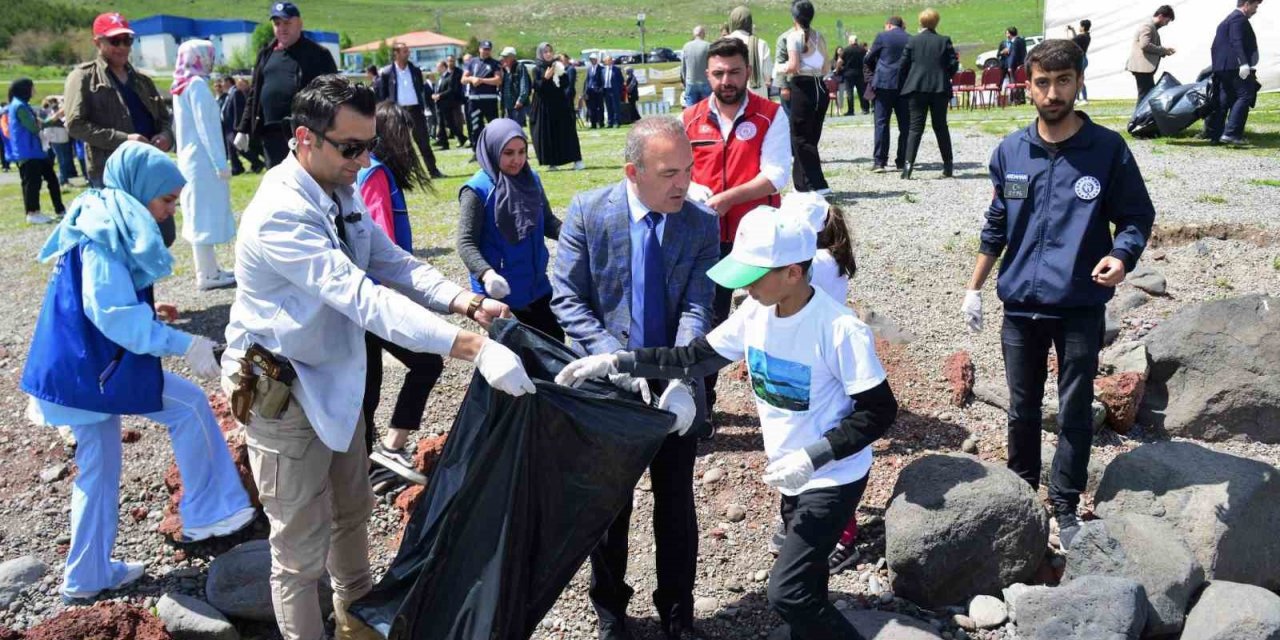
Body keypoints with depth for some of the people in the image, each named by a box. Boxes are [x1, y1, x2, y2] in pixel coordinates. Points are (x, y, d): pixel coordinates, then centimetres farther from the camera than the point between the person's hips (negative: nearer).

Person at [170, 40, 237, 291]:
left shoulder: (182, 86, 13)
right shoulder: (197, 84, -13)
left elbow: (181, 126, 17)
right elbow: (205, 127, -18)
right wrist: (220, 163, -18)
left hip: (190, 160, 9)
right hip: (203, 160, -9)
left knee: (200, 216, 12)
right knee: (205, 215, -6)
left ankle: (209, 268, 19)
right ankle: (207, 275, -3)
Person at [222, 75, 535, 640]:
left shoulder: (342, 193, 0)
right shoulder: (280, 214, -29)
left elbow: (393, 264, -1)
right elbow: (364, 298, -38)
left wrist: (466, 303, -20)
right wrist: (473, 348, -44)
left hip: (336, 378, 9)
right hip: (283, 392, -9)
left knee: (352, 512, 25)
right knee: (302, 547, 5)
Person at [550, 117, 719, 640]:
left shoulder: (701, 224, -7)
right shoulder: (588, 213, -11)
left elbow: (697, 310, -13)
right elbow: (566, 300, -12)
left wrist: (682, 382, -29)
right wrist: (620, 365, -23)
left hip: (676, 393, 1)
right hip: (609, 387, -1)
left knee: (676, 505, 14)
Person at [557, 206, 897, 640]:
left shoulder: (840, 330, -26)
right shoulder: (756, 313, -6)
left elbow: (879, 411, -21)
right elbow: (696, 358, 0)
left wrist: (812, 457, -28)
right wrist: (617, 362, -8)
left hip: (833, 479, -7)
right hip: (794, 474, 7)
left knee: (786, 592, -9)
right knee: (805, 583, 20)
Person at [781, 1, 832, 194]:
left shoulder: (794, 36, -8)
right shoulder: (819, 36, 11)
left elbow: (793, 66, -16)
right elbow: (827, 67, 10)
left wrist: (782, 69, 3)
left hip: (803, 87, -7)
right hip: (820, 87, 7)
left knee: (800, 138, 0)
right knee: (812, 137, 14)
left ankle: (818, 185, -7)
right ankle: (803, 183, 19)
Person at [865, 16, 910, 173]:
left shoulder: (882, 36, 0)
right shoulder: (911, 39, 7)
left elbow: (868, 60, 8)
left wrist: (876, 69, 27)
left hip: (884, 83, -2)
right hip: (905, 85, 2)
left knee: (881, 123, -1)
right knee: (904, 124, 7)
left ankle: (879, 161, -6)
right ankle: (901, 162, 8)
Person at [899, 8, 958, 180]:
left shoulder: (912, 41, -1)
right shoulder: (944, 41, 0)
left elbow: (904, 65, -1)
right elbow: (953, 65, -1)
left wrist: (908, 83, 15)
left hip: (917, 88, -1)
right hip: (940, 88, 1)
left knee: (915, 127, -1)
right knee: (941, 126, 11)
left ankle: (908, 163, -16)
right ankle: (948, 165, 15)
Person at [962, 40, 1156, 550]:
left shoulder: (1108, 149, -7)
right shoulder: (1009, 152, 1)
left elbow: (1137, 216, 0)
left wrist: (1122, 257, -21)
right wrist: (974, 289, 10)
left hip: (1081, 307, -2)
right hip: (1020, 303, 2)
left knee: (1075, 411, 7)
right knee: (1022, 406, 15)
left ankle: (1065, 504, 22)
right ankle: (1021, 489, 34)